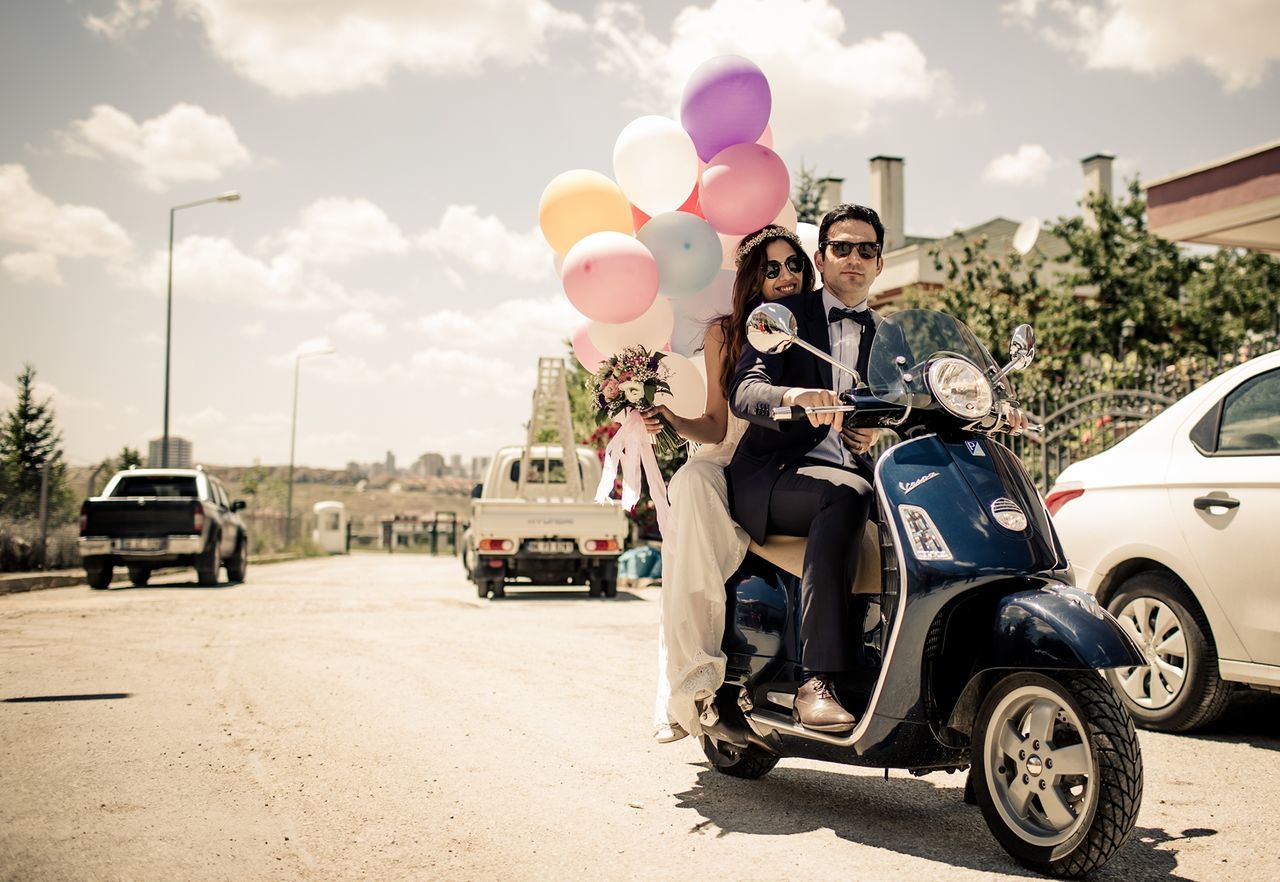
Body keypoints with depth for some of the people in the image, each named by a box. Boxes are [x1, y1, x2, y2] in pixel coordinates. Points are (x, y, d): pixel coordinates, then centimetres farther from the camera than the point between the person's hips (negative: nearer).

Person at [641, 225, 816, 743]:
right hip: (732, 469, -1)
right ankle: (693, 672, -37)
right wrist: (669, 419, -13)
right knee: (692, 483, -35)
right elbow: (717, 427, 6)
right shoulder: (726, 333, 9)